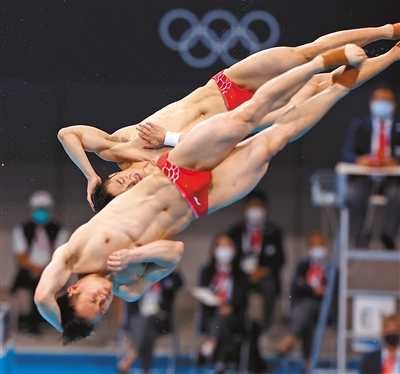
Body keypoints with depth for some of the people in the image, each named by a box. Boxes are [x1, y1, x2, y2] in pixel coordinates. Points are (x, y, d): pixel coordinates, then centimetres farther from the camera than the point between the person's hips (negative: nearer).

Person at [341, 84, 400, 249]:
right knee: (354, 194, -34)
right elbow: (346, 153, 0)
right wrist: (359, 159, -24)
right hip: (363, 177, 0)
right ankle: (360, 235, -16)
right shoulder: (358, 125, 13)